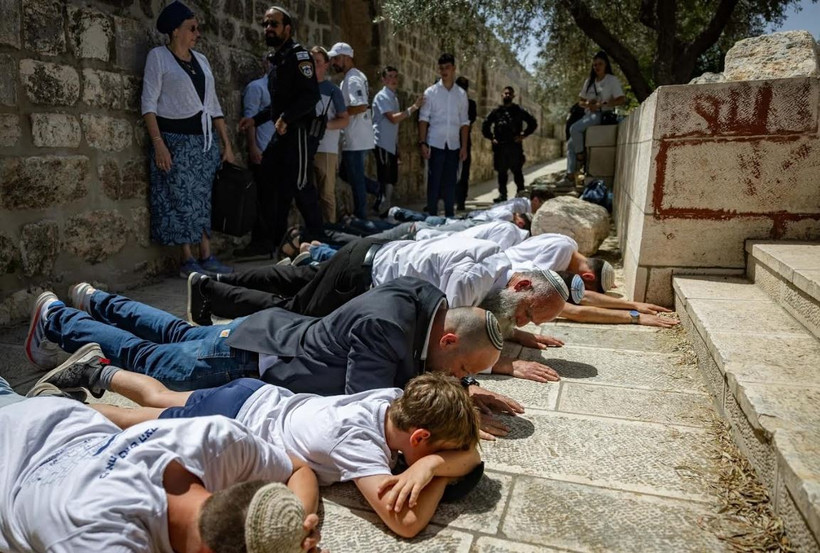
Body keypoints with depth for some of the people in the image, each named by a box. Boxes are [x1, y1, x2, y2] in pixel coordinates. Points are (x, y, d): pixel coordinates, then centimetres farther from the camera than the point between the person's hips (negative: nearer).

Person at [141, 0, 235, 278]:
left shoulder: (201, 60, 15)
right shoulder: (158, 56, -1)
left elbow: (214, 106, 15)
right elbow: (148, 103, -8)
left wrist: (227, 145, 10)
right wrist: (158, 144, -19)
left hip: (205, 139, 6)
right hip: (176, 140, -5)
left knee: (204, 198, 5)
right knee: (181, 199, -4)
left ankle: (206, 257, 10)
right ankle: (188, 260, 2)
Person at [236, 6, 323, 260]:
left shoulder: (298, 54, -6)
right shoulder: (277, 59, 21)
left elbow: (311, 95, -19)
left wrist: (286, 118, -26)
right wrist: (255, 119, 23)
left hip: (298, 131, -9)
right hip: (282, 133, 9)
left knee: (300, 187, -6)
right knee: (269, 185, 7)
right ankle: (265, 242, 13)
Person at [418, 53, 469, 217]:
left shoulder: (461, 94, 9)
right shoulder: (431, 92, 2)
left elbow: (464, 122, 8)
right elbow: (423, 119, -1)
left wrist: (464, 146, 2)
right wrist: (422, 143, -10)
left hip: (454, 144, 3)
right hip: (436, 143, -2)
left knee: (450, 182, 7)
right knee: (434, 181, 0)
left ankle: (450, 215, 15)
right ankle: (432, 215, 7)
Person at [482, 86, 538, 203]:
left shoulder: (519, 110, 6)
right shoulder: (496, 111, 10)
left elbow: (533, 123, 8)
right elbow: (485, 126, 17)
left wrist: (523, 135, -1)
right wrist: (491, 137, 6)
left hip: (515, 145, -2)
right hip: (499, 146, 2)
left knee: (517, 170, -1)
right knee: (501, 171, 5)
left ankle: (520, 192, 8)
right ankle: (502, 193, 11)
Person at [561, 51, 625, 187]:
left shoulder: (612, 80, 0)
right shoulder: (589, 81, 18)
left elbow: (621, 100, -9)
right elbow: (580, 101, 19)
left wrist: (601, 104, -21)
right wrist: (587, 104, -5)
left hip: (603, 115, -7)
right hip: (589, 115, 7)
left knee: (574, 128, -30)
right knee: (570, 143, -7)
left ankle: (580, 156, -12)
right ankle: (570, 176, -9)